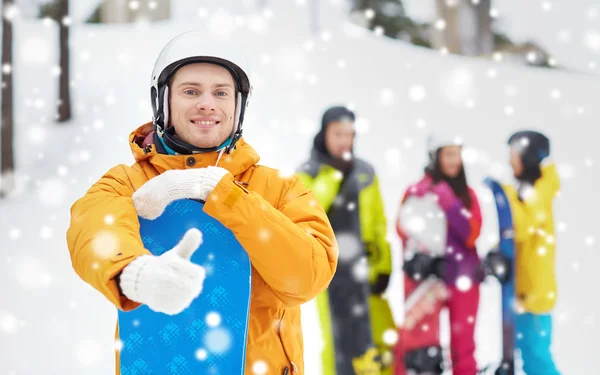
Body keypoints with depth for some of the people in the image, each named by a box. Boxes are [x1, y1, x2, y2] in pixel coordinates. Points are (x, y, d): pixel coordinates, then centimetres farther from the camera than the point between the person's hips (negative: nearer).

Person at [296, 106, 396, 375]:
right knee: (338, 338, -3)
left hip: (363, 266, 3)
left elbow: (379, 224, 12)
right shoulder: (308, 173, 1)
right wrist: (330, 176, -17)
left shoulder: (365, 173, 11)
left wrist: (383, 266, 5)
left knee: (384, 336, -2)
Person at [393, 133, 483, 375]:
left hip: (464, 277, 4)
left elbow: (472, 234, -4)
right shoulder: (418, 191, -2)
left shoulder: (467, 194, 8)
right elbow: (404, 229, -5)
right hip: (427, 277, -3)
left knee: (464, 342, 8)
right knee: (421, 339, -7)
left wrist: (451, 205, -16)